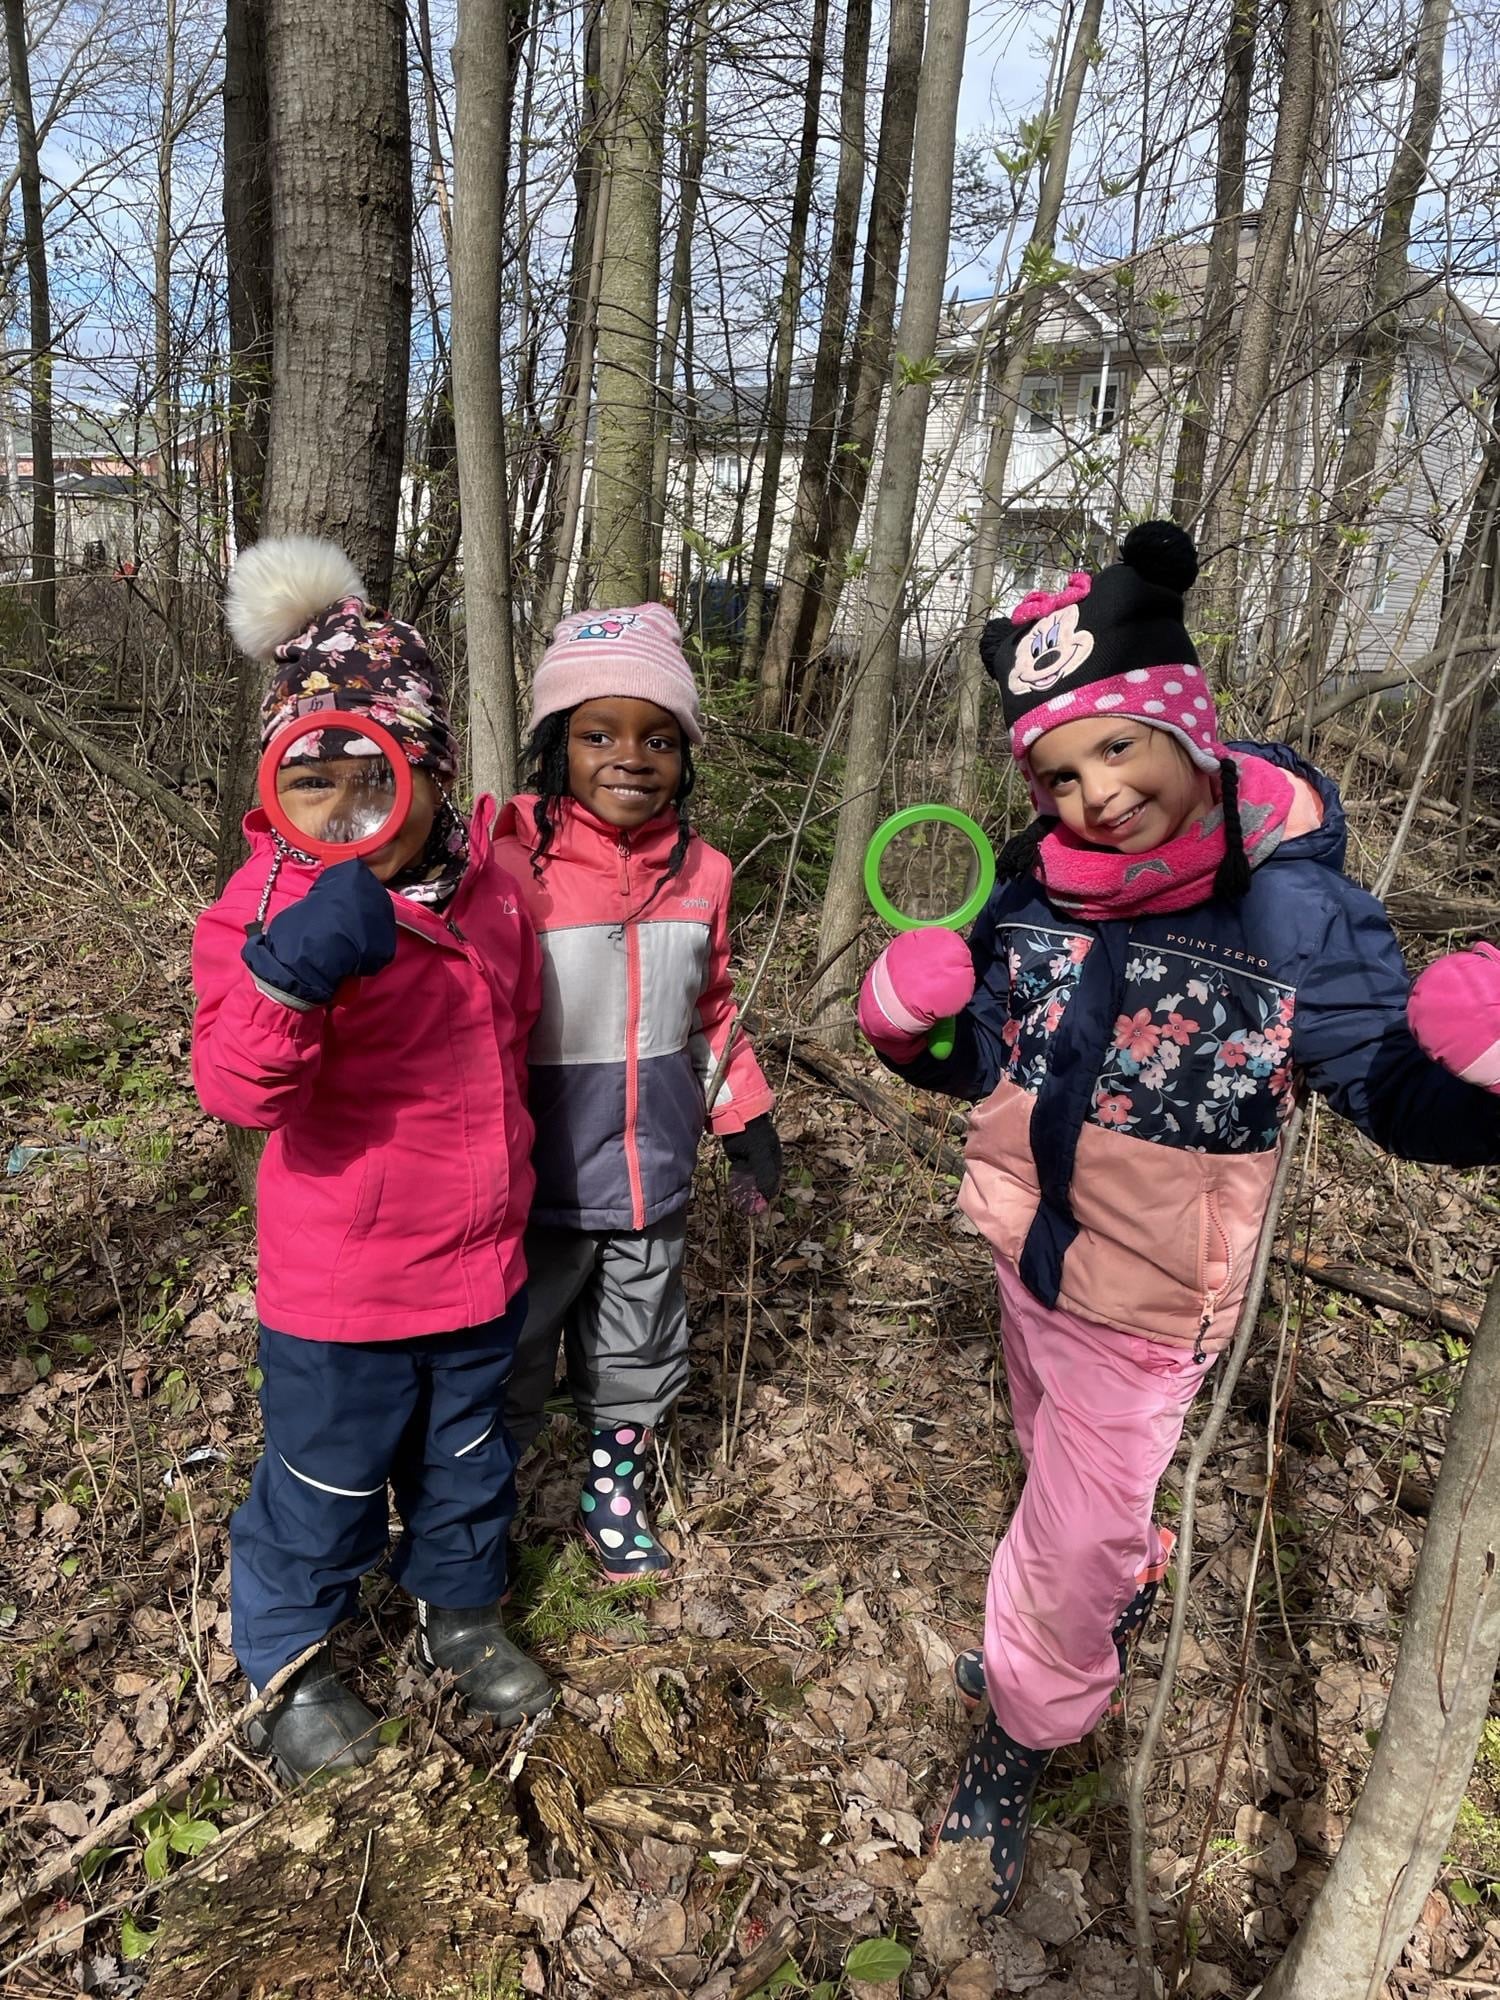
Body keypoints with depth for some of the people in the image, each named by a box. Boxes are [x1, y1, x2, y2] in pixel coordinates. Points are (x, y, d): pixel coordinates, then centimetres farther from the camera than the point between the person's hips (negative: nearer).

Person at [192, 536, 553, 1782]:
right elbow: (238, 1089, -32)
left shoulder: (486, 872, -4)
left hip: (483, 1257, 5)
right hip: (344, 1282, -5)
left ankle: (459, 1610, 52)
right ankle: (289, 1661, 45)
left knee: (467, 1457, 25)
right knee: (326, 1477, 16)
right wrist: (293, 972, -51)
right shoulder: (275, 899, -20)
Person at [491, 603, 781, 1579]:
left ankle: (615, 1492, 48)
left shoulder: (703, 872, -2)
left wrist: (750, 1123, 11)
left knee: (638, 1359, 23)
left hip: (653, 1175, 4)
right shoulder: (510, 861, -17)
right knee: (508, 1363, 16)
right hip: (539, 1180, -4)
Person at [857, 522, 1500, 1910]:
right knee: (1065, 1470, 30)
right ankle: (1123, 1599, 62)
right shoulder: (1038, 884, -9)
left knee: (1069, 1541, 9)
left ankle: (1015, 1750, 38)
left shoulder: (1288, 909, -24)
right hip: (1033, 1260, 6)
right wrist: (909, 1023, -19)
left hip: (1145, 1306, -5)